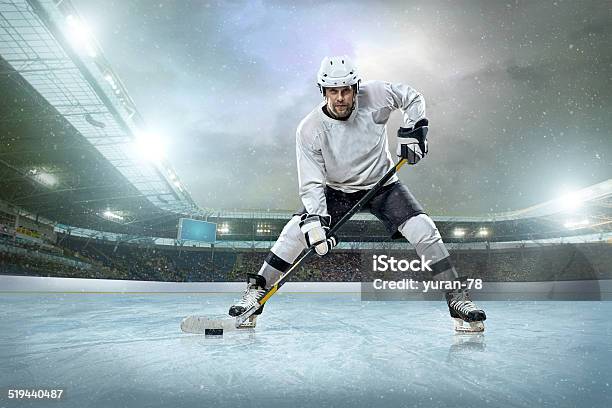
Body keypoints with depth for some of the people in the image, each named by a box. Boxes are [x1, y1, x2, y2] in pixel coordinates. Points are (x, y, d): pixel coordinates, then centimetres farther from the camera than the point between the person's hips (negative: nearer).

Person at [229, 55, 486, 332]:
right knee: (296, 230, -17)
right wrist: (315, 221, -32)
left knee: (424, 230, -17)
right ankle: (255, 293, 0)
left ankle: (457, 300, -1)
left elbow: (412, 98, 2)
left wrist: (413, 130, -12)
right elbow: (312, 183, -20)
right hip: (336, 191, 0)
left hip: (382, 185, 1)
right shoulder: (309, 129, -21)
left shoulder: (375, 94, -18)